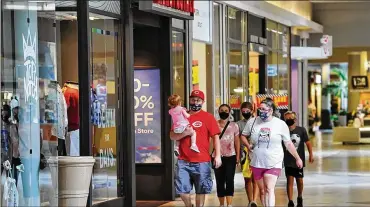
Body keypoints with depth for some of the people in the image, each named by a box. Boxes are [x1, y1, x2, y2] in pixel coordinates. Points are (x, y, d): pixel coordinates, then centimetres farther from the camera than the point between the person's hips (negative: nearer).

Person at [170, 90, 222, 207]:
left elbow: (215, 137, -2)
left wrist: (217, 156, -11)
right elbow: (172, 136, 8)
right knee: (182, 189, 0)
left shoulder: (208, 117, 2)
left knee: (201, 190, 4)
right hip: (183, 161, 2)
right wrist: (184, 133, -12)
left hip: (202, 162, -2)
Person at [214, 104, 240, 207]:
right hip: (218, 157, 0)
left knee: (229, 180, -8)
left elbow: (237, 142, 8)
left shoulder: (234, 125, 5)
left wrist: (238, 156, 3)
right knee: (220, 181, 4)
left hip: (230, 157, 0)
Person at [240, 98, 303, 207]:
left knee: (269, 189, -15)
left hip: (274, 163, -3)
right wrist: (248, 145, -4)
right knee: (262, 190, 10)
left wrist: (297, 158, 7)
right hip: (257, 163, 3)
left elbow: (288, 143, 4)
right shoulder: (253, 122, 1)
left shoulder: (280, 124, -4)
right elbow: (243, 135, 15)